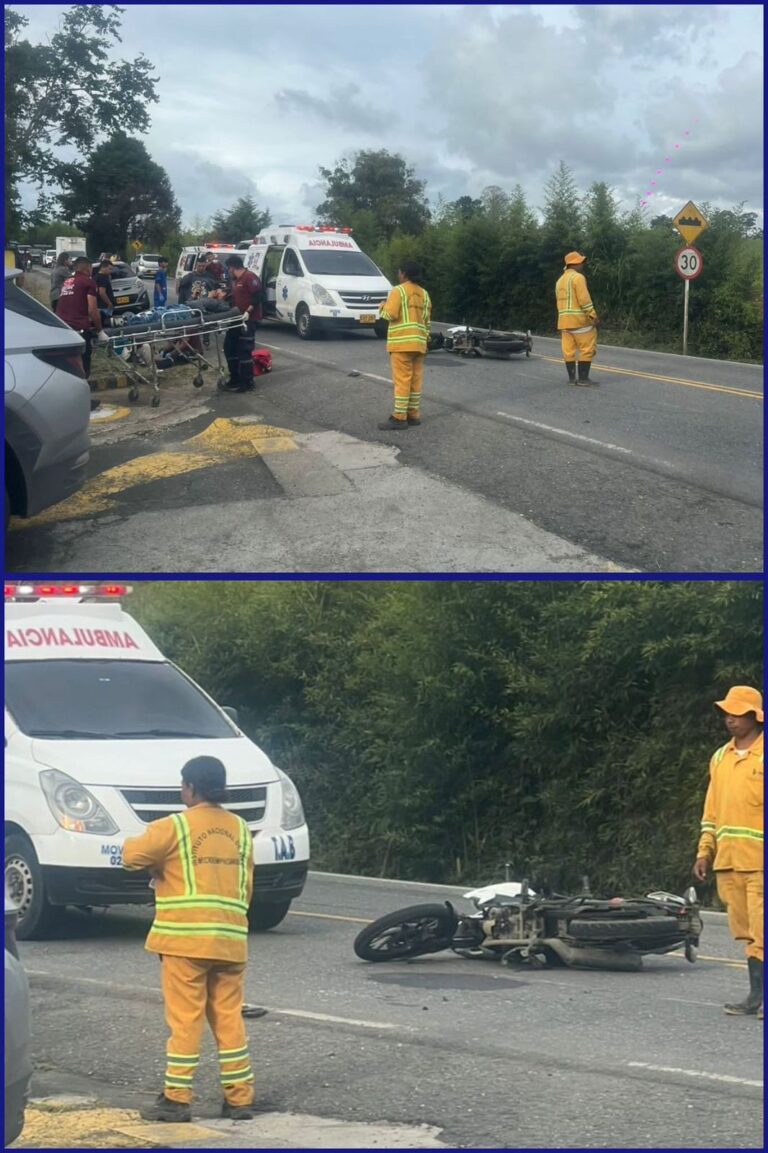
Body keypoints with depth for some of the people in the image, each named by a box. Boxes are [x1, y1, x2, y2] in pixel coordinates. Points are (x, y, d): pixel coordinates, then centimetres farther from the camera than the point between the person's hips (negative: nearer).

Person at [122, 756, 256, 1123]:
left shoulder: (175, 826, -6)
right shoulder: (240, 828, 12)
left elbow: (132, 855, -5)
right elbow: (246, 886, 15)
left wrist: (146, 852, 16)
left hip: (186, 939, -5)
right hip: (231, 939, 5)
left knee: (185, 1019, -2)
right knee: (229, 1018, 9)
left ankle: (177, 1098, 1)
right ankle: (239, 1097, 10)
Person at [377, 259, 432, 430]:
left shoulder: (398, 291, -7)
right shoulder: (424, 293, 14)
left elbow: (390, 314, -15)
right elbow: (427, 319, 15)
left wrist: (382, 307, 6)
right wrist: (426, 340, 20)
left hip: (402, 342, -7)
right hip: (419, 343, 7)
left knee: (402, 379, -8)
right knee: (415, 380, 10)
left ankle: (399, 417, -10)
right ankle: (414, 414, 13)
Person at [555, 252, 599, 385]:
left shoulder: (560, 281, 17)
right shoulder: (578, 277, -10)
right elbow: (584, 299, -17)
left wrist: (564, 323, 18)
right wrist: (593, 316, -16)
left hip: (564, 320, 8)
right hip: (580, 319, -8)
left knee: (569, 350, 6)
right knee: (587, 349, -4)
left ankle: (572, 378, 5)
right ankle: (583, 378, -8)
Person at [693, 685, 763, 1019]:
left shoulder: (762, 755, -3)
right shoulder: (720, 758, 16)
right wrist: (704, 851, 14)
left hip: (758, 859, -6)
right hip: (728, 860, 6)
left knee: (760, 928, -9)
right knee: (745, 929, 9)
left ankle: (761, 995, -6)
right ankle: (756, 994, 13)